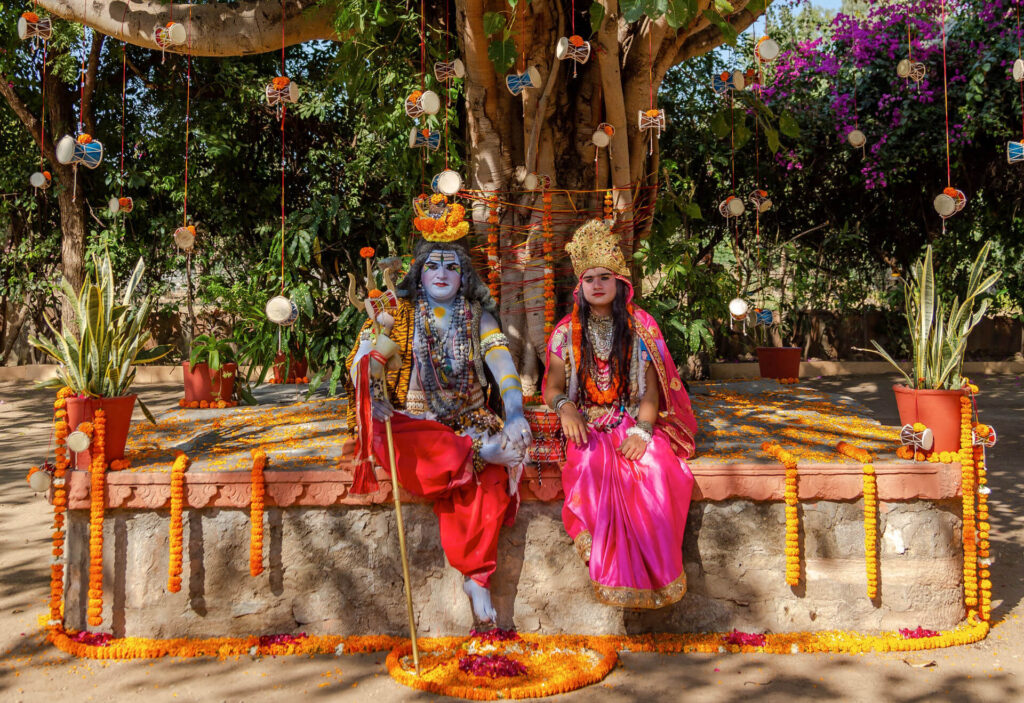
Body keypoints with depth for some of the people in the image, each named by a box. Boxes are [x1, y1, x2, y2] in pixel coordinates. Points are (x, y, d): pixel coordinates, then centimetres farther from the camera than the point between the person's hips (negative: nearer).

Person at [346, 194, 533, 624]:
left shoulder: (478, 317, 9)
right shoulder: (401, 313, 5)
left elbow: (502, 365, -8)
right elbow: (366, 370, -3)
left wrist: (516, 414, -26)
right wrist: (385, 329, -22)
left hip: (469, 423, 1)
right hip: (413, 425, -1)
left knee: (486, 474, -29)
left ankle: (477, 576, -24)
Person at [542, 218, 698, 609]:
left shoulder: (642, 327, 7)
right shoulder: (567, 332, 8)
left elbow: (652, 388, 2)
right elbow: (551, 387, 10)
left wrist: (642, 430, -16)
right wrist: (564, 406, -15)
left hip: (635, 422, 0)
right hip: (588, 425, 0)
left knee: (655, 470, -32)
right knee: (594, 468, -34)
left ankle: (655, 571, -19)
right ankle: (618, 577, -24)